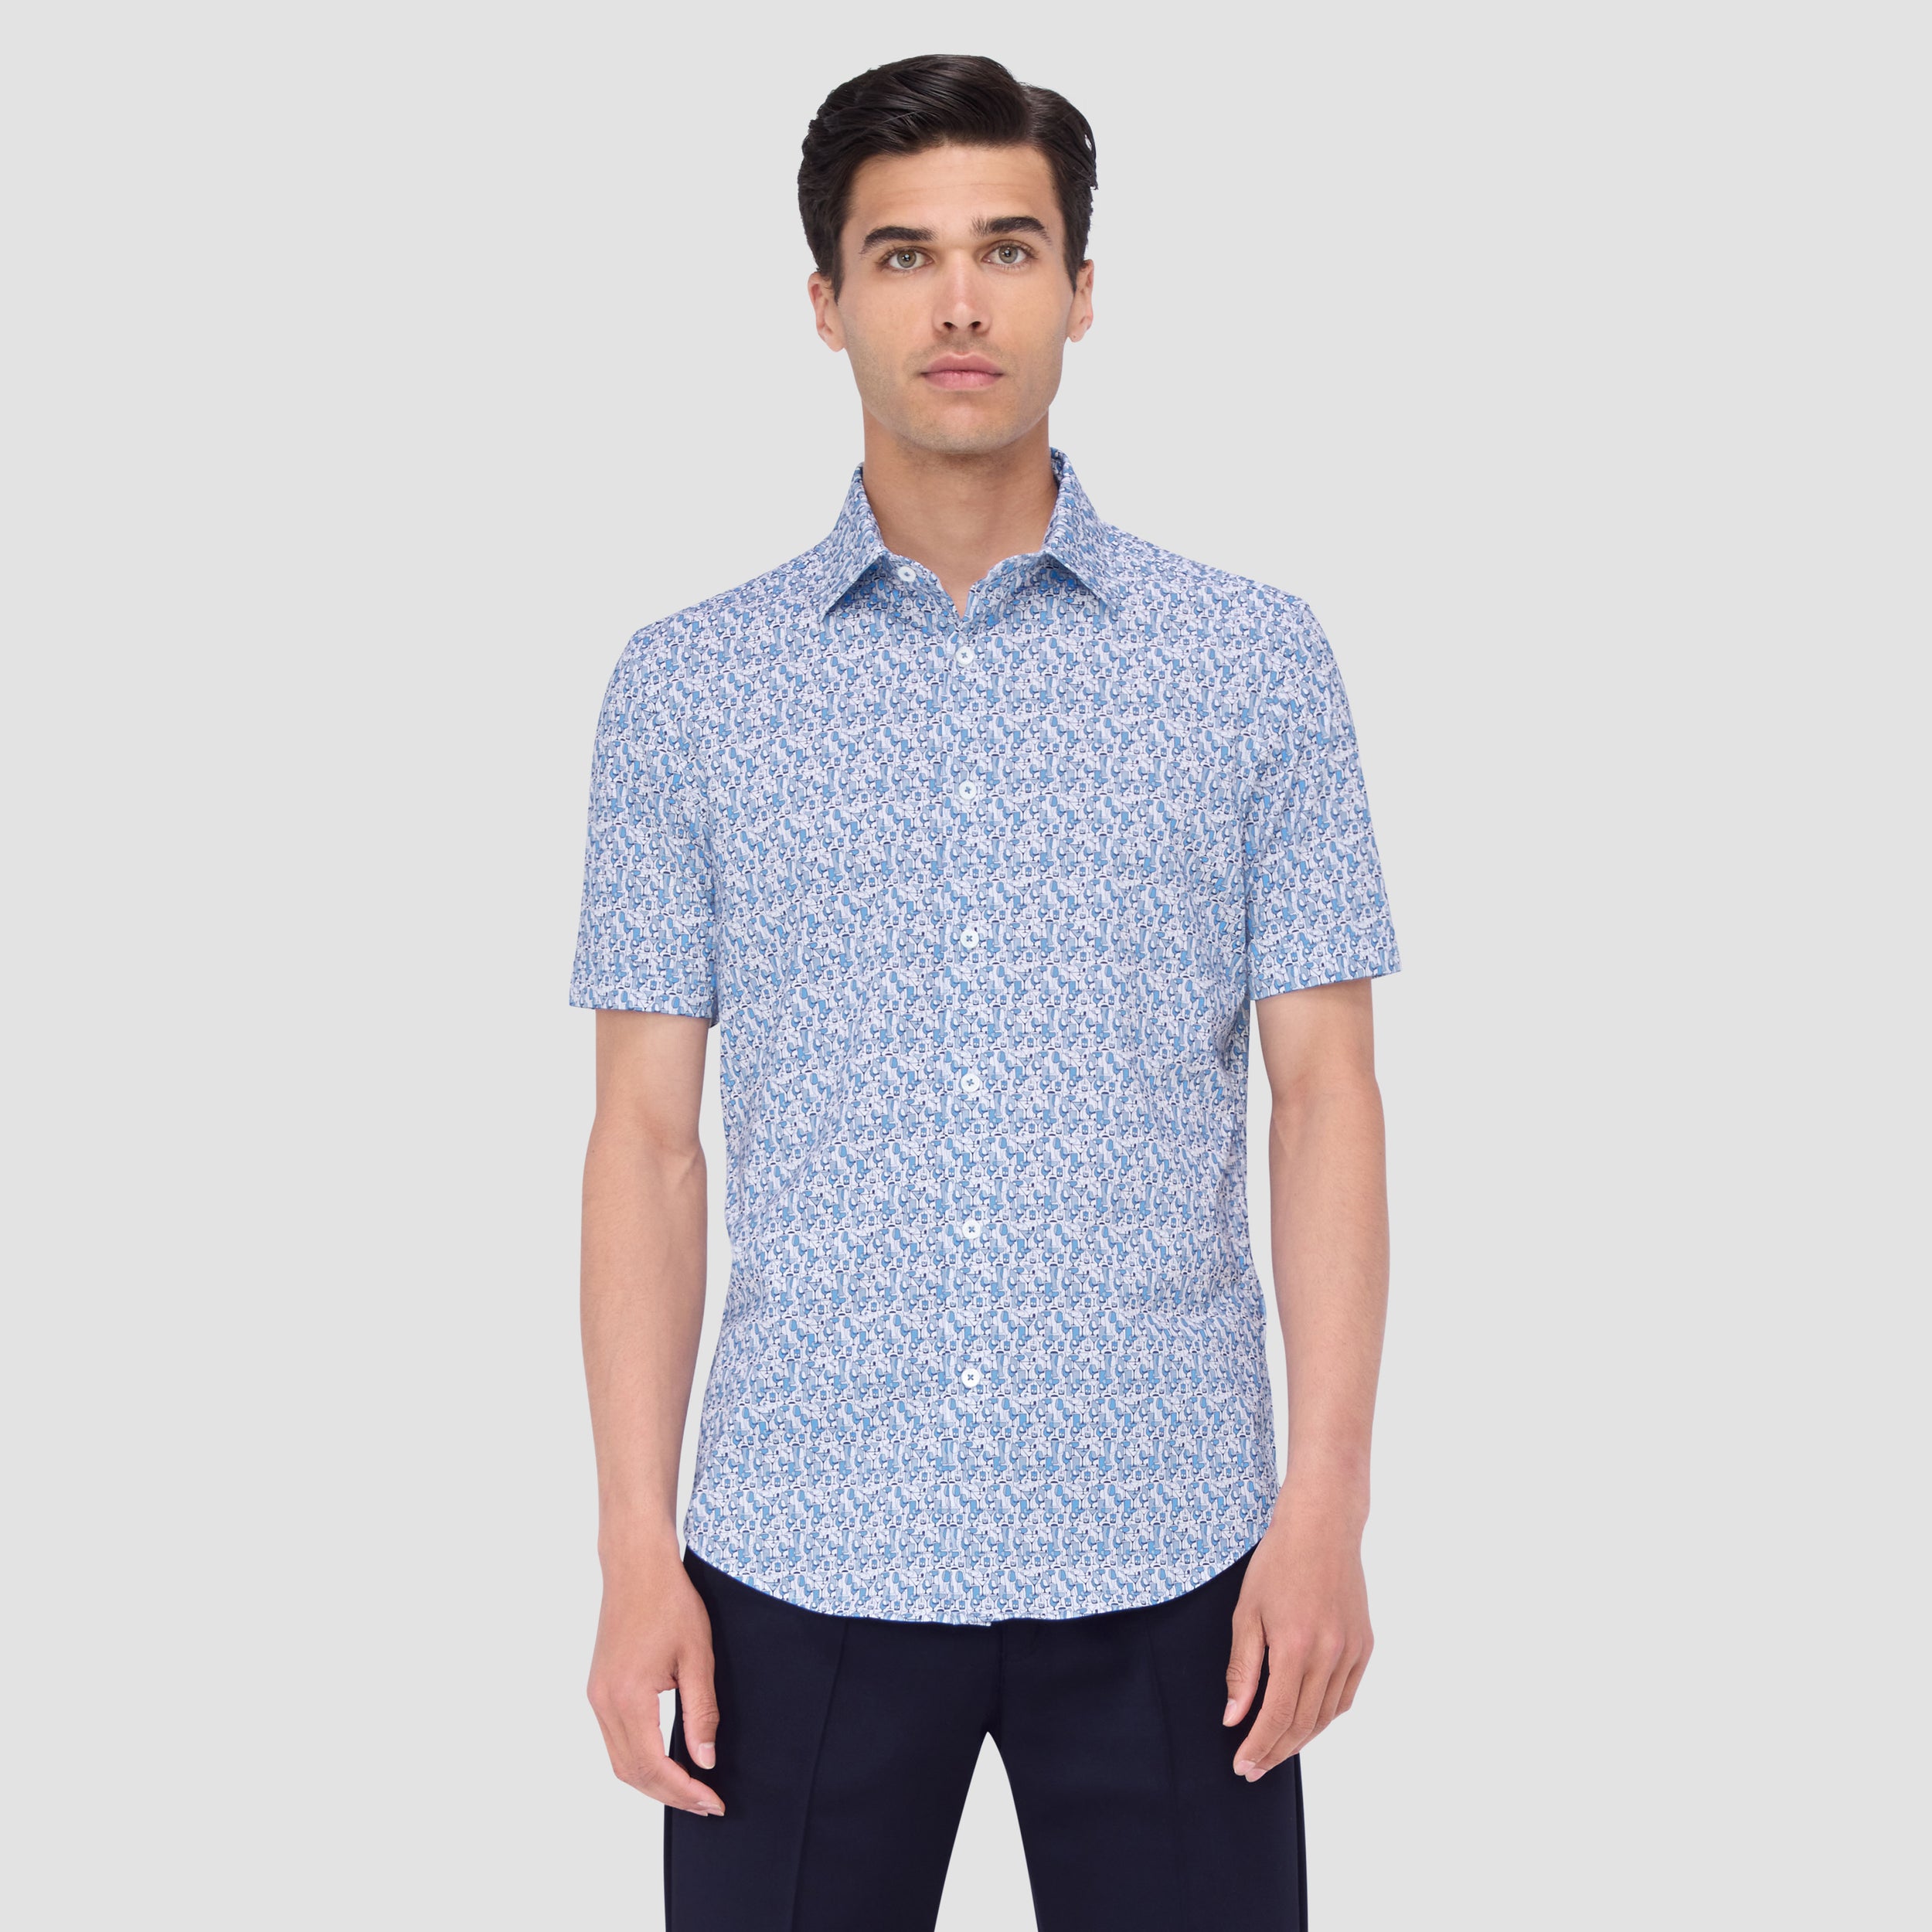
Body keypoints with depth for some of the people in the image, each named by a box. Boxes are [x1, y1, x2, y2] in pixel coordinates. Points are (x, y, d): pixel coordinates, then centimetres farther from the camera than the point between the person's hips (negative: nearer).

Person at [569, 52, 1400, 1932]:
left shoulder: (1255, 662, 2)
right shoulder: (688, 687, 3)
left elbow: (1323, 1091, 2)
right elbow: (648, 1138, 3)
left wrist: (1326, 1501, -6)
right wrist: (637, 1552, -2)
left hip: (1165, 1558, 0)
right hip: (800, 1559, 1)